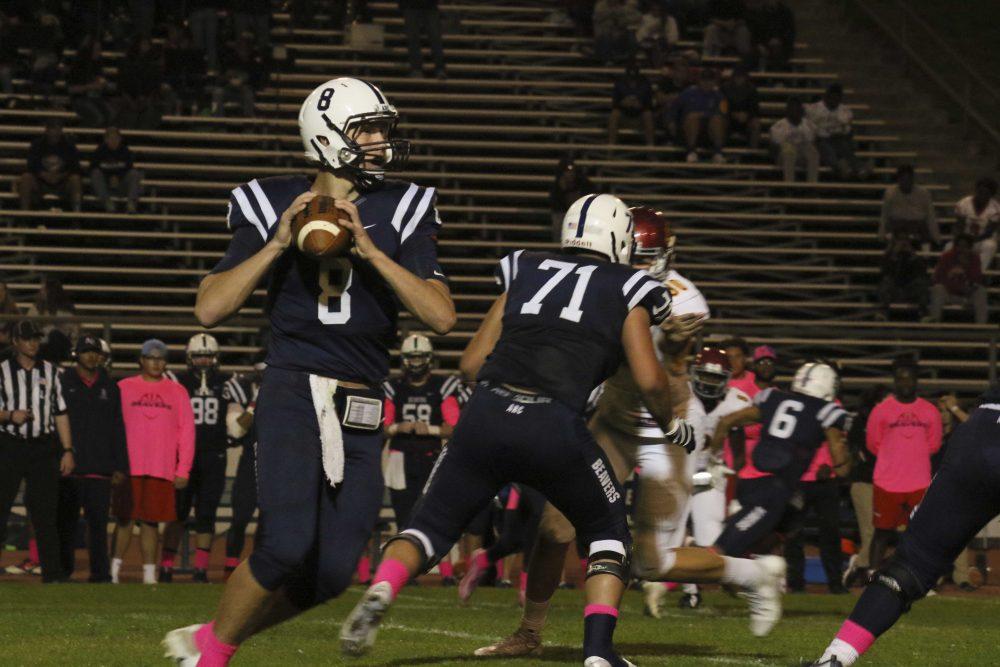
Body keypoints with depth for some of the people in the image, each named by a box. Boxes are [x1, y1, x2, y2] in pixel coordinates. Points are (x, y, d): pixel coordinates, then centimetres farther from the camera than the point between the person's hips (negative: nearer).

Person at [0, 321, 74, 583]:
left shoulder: (51, 372, 11)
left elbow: (60, 413, 10)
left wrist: (67, 450, 4)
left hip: (44, 446, 2)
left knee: (45, 510, 0)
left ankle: (52, 571, 1)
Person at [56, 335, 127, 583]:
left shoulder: (109, 388, 13)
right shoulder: (63, 383, 4)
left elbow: (118, 430, 14)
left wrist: (120, 467, 7)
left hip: (99, 468, 1)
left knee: (98, 522, -4)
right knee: (65, 522, 4)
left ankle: (100, 571, -3)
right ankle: (63, 569, 11)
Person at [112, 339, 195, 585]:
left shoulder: (177, 392, 9)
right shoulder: (124, 388, 6)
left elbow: (187, 432, 8)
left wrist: (183, 470, 2)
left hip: (162, 470, 1)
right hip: (129, 468, -1)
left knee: (151, 521, 4)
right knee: (125, 519, -1)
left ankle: (149, 573, 8)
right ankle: (114, 569, 6)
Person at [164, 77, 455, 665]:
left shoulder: (401, 212, 6)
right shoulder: (275, 207, 3)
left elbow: (442, 316, -5)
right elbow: (210, 309, 0)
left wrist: (370, 250, -13)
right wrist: (276, 245, -10)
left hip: (361, 414, 3)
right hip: (294, 395, -3)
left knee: (331, 575, -2)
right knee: (288, 546, -21)